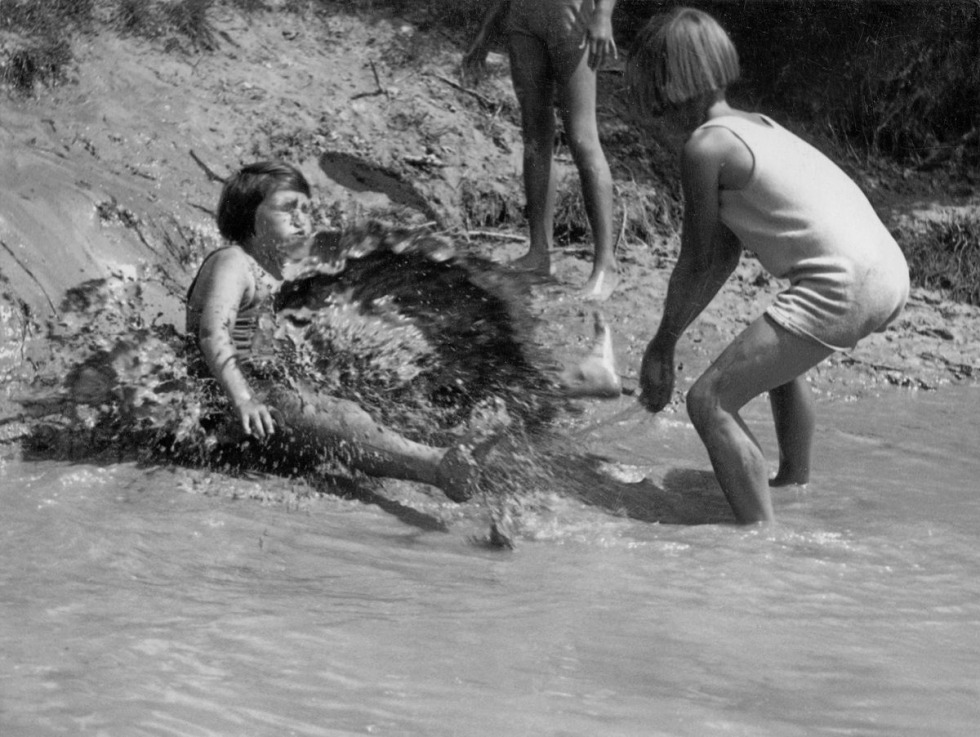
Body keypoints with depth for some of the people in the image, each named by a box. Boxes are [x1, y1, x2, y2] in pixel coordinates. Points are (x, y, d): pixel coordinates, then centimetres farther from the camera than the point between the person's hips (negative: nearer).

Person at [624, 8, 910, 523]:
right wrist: (665, 342, 26)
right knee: (776, 355, 37)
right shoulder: (758, 126, 20)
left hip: (841, 286, -10)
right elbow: (725, 257, 24)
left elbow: (697, 266, 1)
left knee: (709, 401, -6)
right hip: (889, 272, 10)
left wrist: (663, 345, 15)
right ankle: (795, 484, 55)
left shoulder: (705, 146, -6)